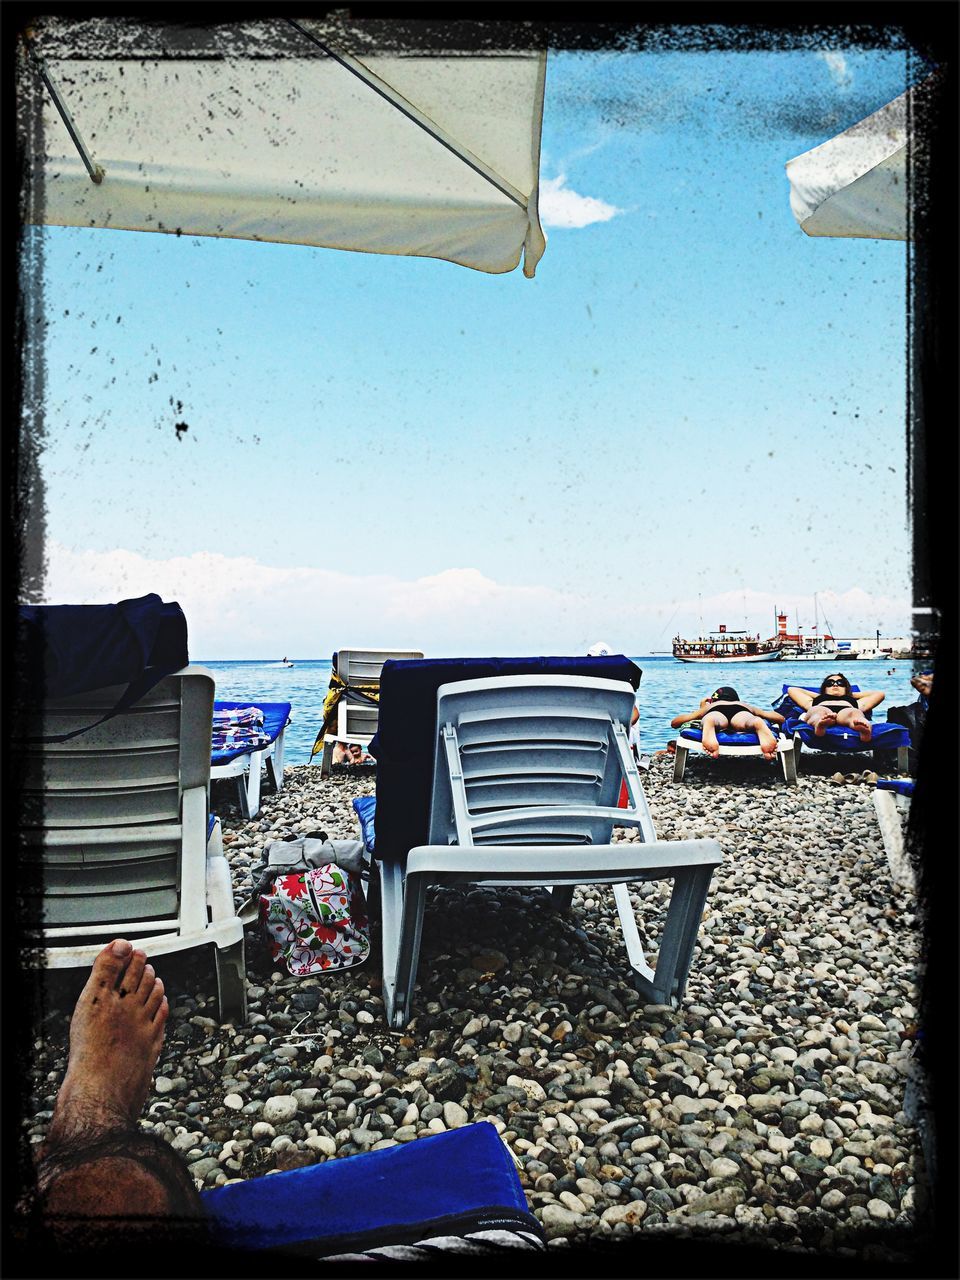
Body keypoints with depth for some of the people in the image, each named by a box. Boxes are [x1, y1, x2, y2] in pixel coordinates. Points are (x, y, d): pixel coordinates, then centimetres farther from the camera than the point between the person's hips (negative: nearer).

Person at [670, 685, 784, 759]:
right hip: (741, 710, 0)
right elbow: (781, 719, 43)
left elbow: (674, 723, 39)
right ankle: (758, 723, -66)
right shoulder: (745, 705, 44)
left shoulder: (710, 706, 41)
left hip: (716, 711, 0)